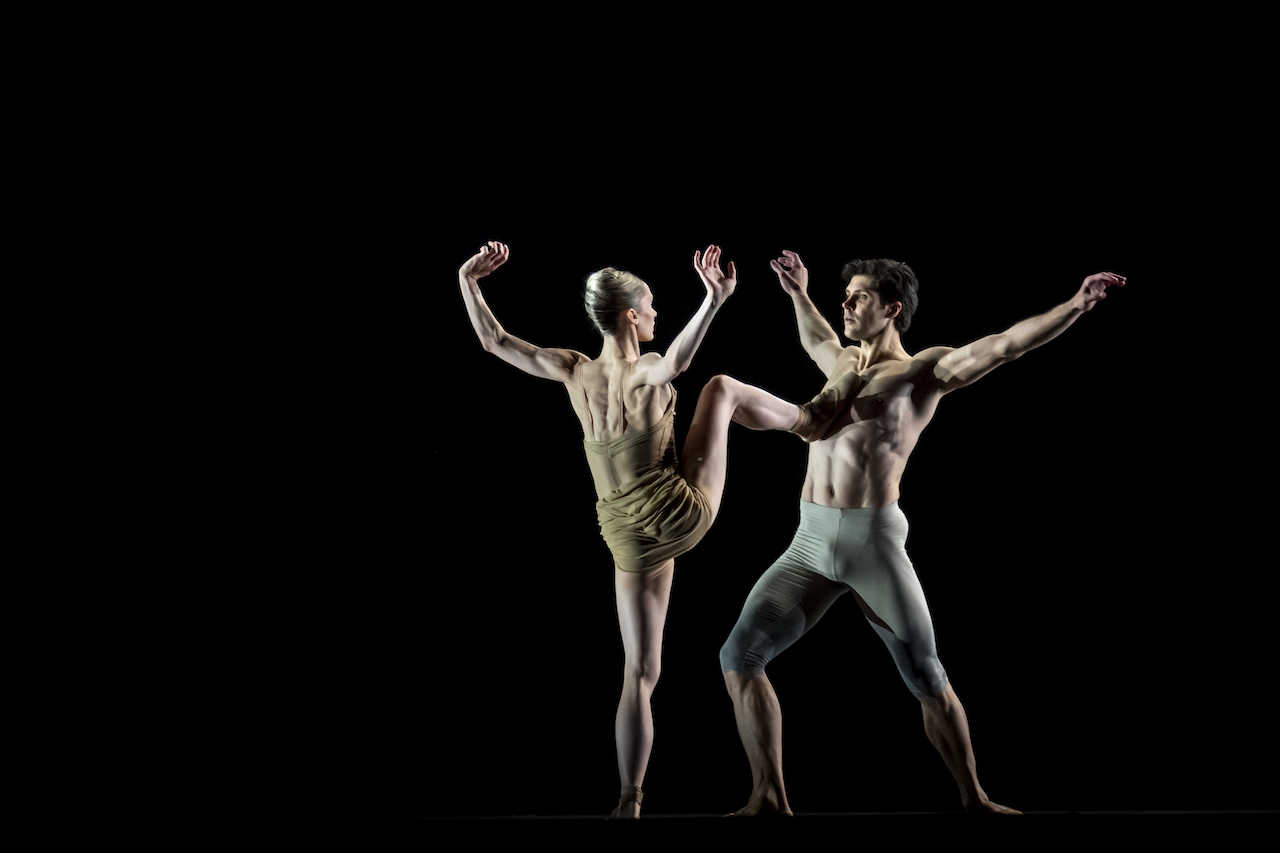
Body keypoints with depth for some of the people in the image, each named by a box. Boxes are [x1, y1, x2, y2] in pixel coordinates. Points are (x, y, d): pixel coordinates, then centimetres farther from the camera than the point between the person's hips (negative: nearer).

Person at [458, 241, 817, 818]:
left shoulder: (574, 373, -3)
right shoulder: (649, 373, -16)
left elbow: (493, 341, 3)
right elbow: (678, 358, -42)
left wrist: (468, 281, 8)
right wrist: (714, 299, -55)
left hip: (630, 539, 4)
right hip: (684, 514, -4)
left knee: (639, 672, 10)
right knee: (723, 388, 15)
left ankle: (630, 802, 8)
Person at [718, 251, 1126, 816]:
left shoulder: (923, 371, 1)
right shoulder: (845, 364, 20)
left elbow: (1002, 346, -11)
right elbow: (816, 342, 46)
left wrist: (1075, 306, -21)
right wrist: (798, 295, 53)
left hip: (873, 541, -6)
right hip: (809, 542, 6)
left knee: (926, 677, 1)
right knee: (740, 655, -5)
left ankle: (973, 799, 16)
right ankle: (768, 799, 1)